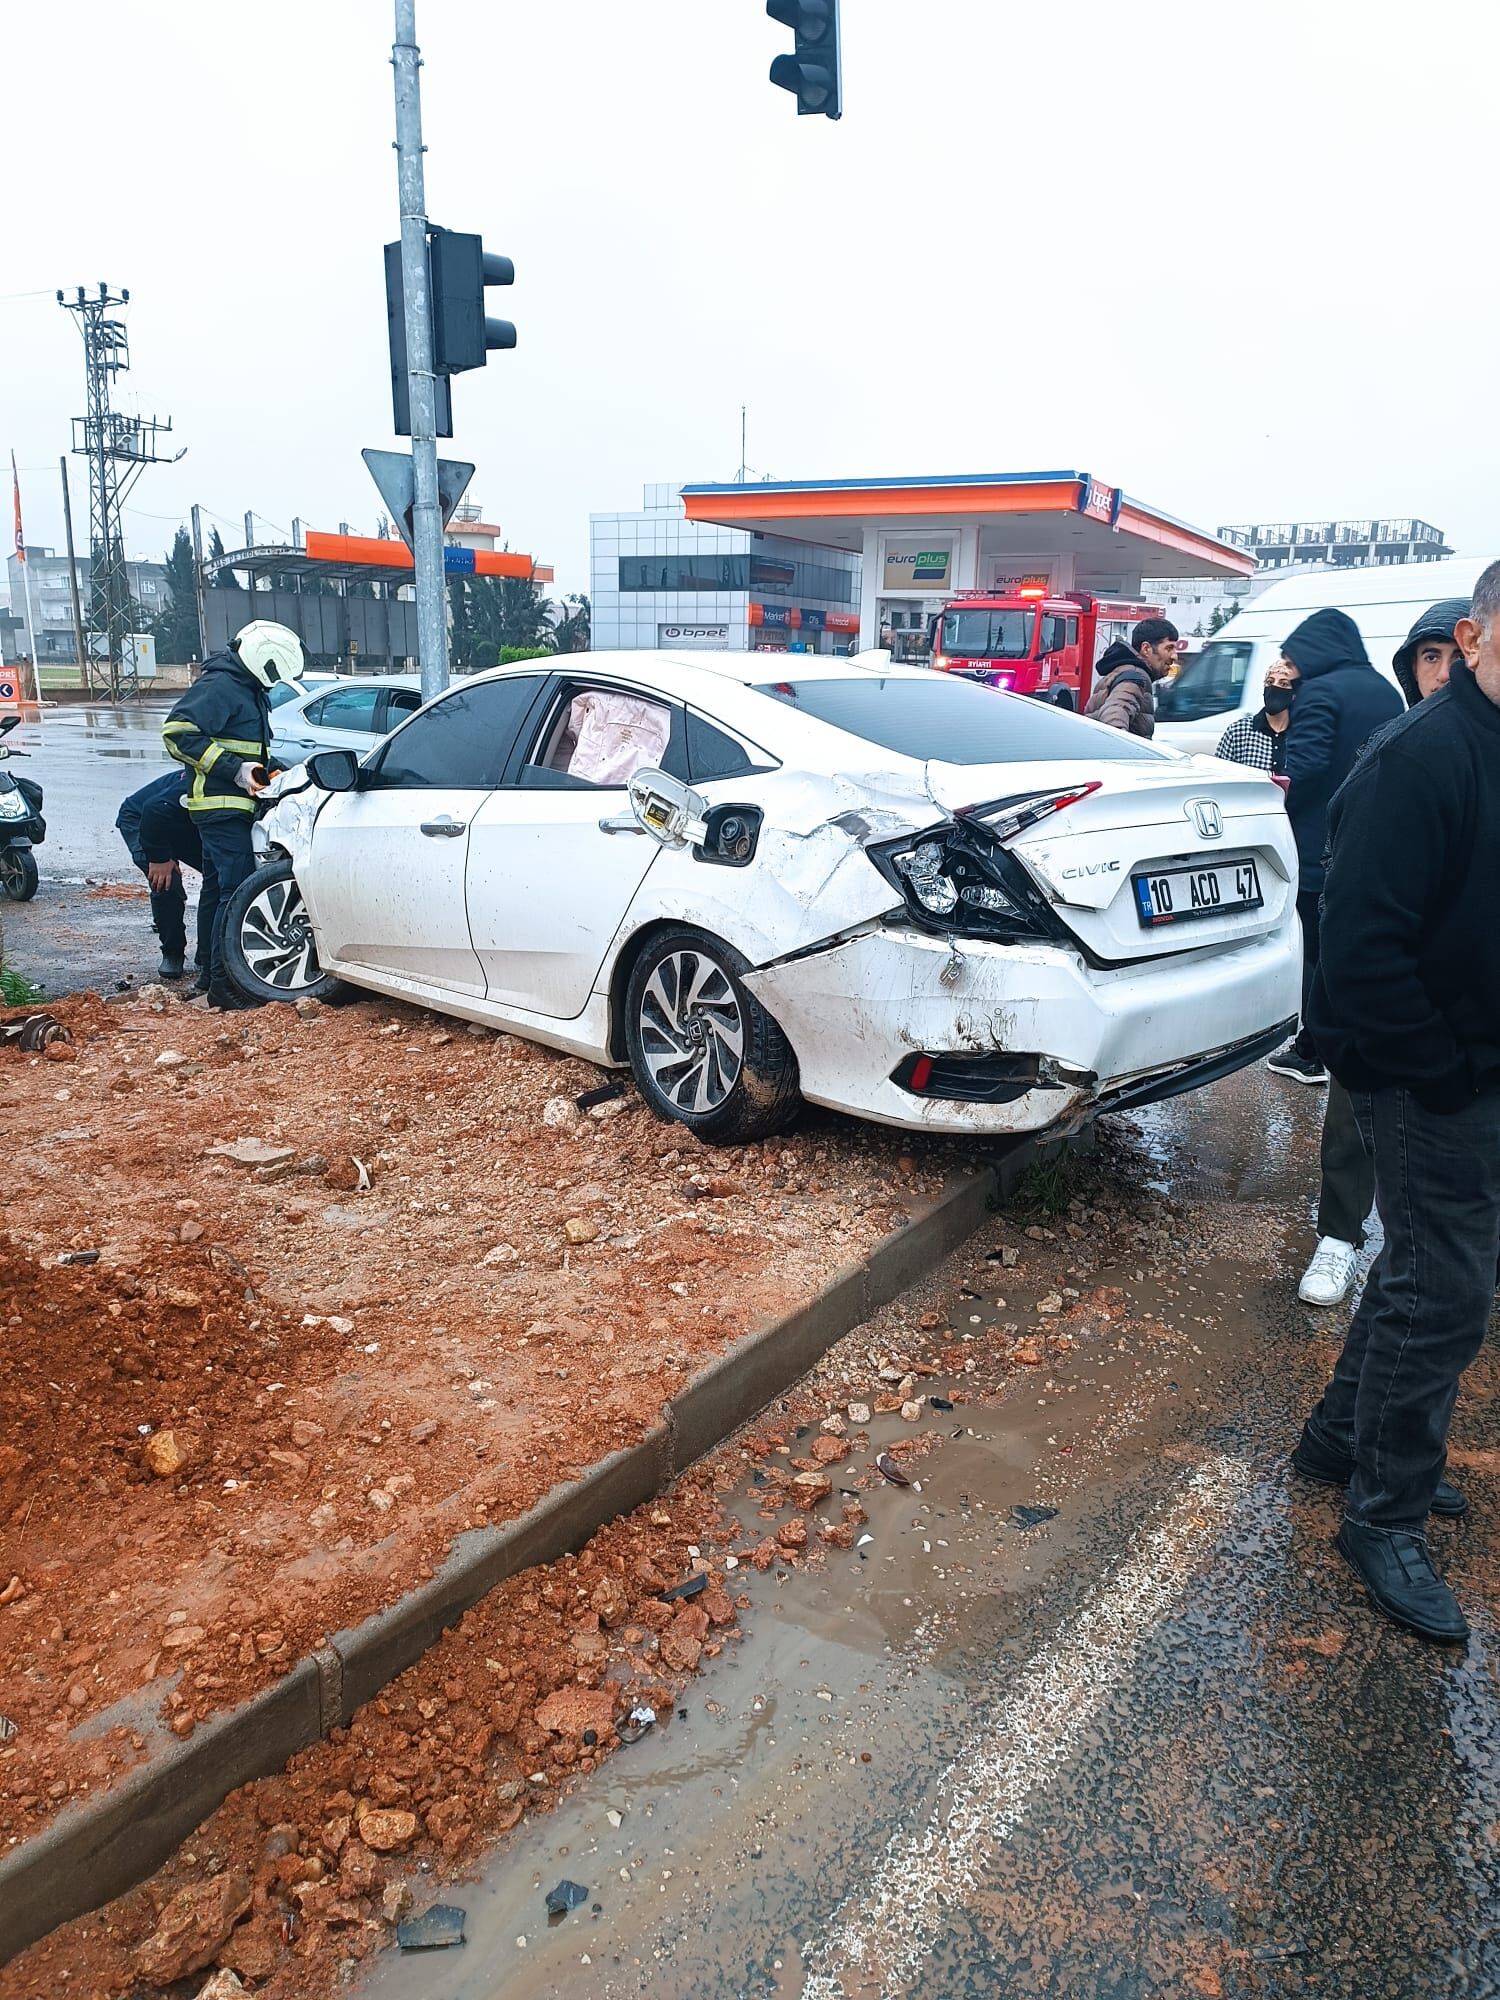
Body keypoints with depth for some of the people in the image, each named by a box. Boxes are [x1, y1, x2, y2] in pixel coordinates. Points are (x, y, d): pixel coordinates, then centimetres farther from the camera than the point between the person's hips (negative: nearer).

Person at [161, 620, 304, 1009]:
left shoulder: (249, 689, 18)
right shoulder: (219, 685, -14)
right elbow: (178, 732, -22)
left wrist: (266, 771, 12)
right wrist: (235, 769, -25)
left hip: (232, 805, 11)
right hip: (221, 806, -11)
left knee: (219, 889, 16)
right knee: (239, 891, -14)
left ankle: (210, 970, 27)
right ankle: (223, 984, -13)